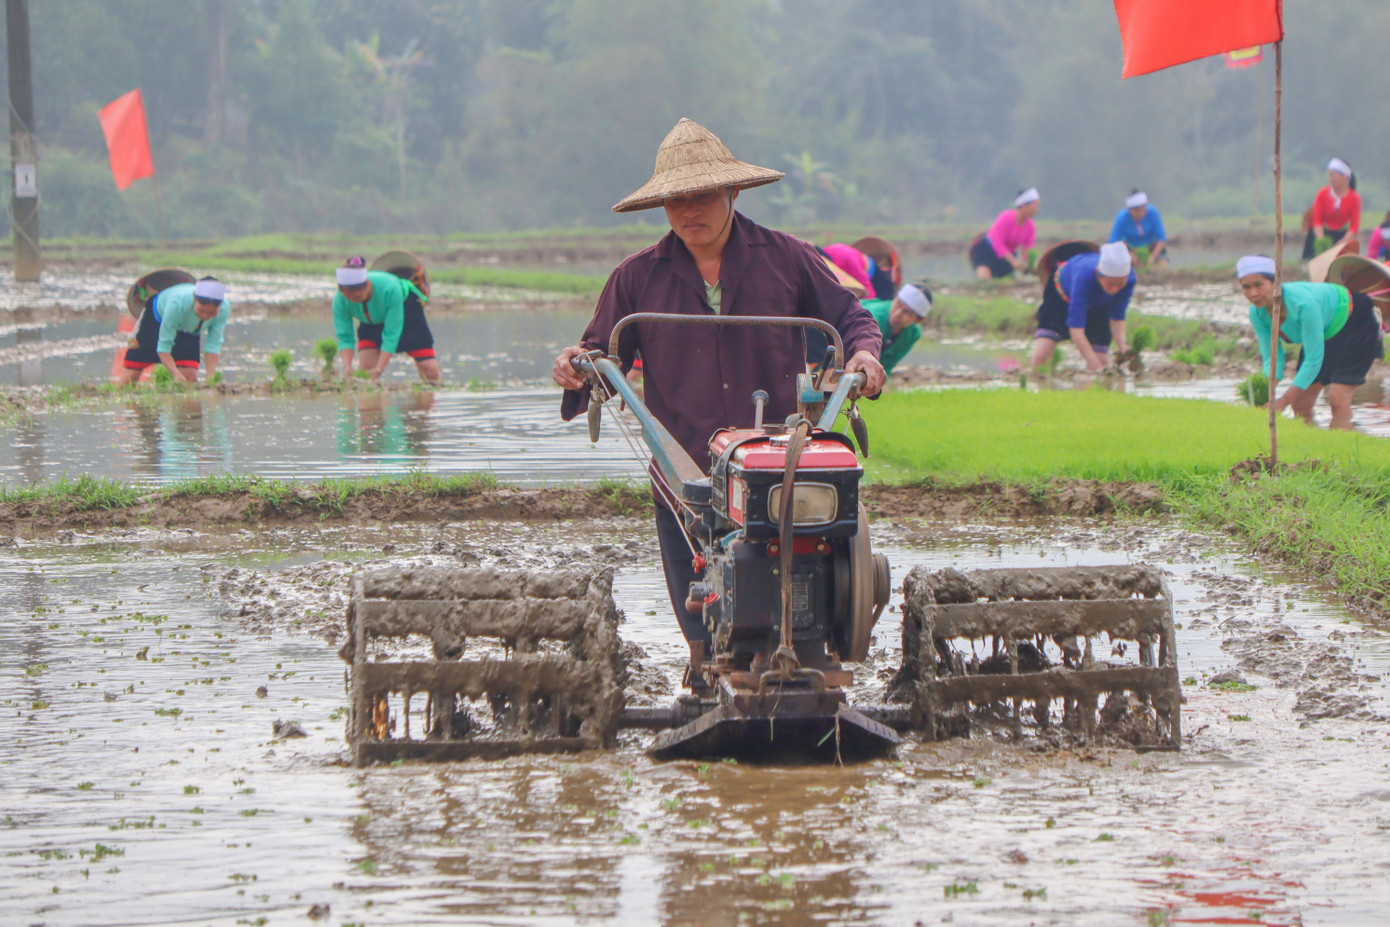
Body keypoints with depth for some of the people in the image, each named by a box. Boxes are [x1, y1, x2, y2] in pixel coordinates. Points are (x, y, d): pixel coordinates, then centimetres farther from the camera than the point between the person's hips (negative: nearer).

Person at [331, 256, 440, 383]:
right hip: (372, 321, 3)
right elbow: (344, 338, -24)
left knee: (430, 370, -8)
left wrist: (379, 368, -41)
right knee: (365, 369, -18)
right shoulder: (339, 301, -31)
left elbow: (391, 334, -36)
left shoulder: (390, 289, -41)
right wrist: (347, 366, -42)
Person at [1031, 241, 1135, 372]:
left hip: (1097, 307, 3)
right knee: (1040, 357, -19)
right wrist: (1096, 365, -52)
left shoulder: (1128, 279, -35)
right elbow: (1076, 328, -45)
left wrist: (1122, 345, -42)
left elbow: (1117, 317, -22)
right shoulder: (1084, 275, -47)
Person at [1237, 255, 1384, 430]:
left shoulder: (1303, 303, -41)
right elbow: (1272, 358, -12)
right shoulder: (1257, 313, -20)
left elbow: (1313, 359, -35)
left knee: (1338, 399, -20)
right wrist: (1268, 397, -30)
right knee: (1300, 404, 1)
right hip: (1325, 332, 7)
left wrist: (1284, 401, -34)